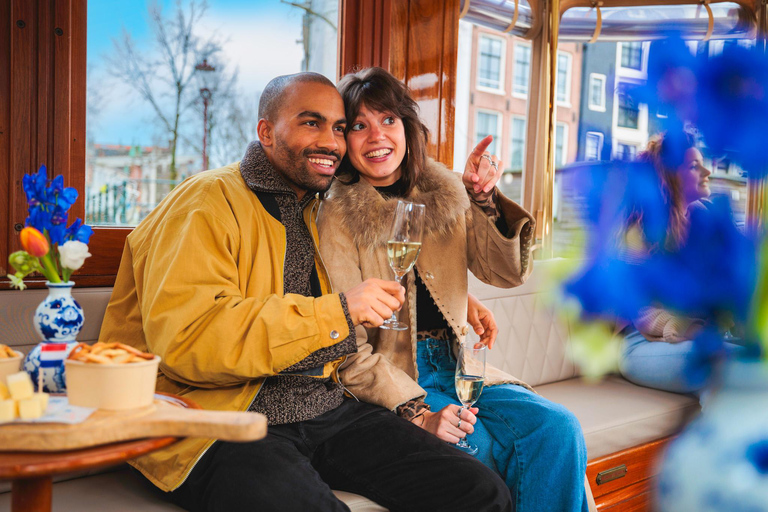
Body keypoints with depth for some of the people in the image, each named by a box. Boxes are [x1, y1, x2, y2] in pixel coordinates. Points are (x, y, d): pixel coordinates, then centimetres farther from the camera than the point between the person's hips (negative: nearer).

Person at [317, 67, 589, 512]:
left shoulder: (445, 195, 6)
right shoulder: (337, 218, -8)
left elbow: (509, 273, 5)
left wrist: (484, 200, -11)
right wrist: (417, 412, -22)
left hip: (456, 368, 5)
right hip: (389, 381, -4)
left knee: (559, 430, -16)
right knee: (479, 449, -28)